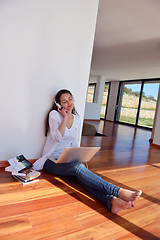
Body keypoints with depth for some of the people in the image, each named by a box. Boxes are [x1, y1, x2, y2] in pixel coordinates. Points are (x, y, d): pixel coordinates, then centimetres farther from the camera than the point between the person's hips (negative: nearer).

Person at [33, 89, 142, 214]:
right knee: (78, 167, -33)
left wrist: (77, 157, -4)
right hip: (52, 161, -4)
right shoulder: (54, 114, -4)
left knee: (80, 173, -30)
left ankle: (111, 201, -51)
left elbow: (75, 145, 12)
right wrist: (65, 118, -15)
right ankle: (118, 192, -44)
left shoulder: (77, 119, 10)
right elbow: (57, 137, -20)